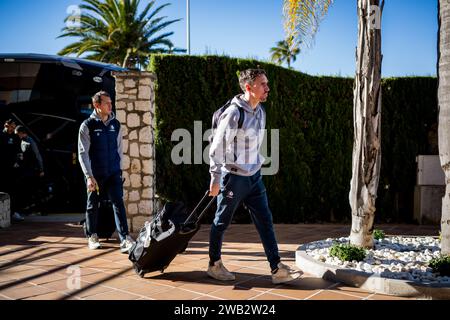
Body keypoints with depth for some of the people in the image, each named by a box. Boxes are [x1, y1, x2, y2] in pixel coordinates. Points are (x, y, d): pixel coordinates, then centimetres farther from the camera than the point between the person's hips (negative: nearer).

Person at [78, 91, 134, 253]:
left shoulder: (115, 124, 7)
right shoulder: (87, 125, -5)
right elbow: (83, 153, -8)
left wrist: (119, 169, 11)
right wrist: (89, 176, -14)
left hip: (113, 173, 2)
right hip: (95, 174, -2)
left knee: (119, 203, -7)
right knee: (93, 205, 10)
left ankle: (125, 239, -10)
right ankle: (92, 237, 27)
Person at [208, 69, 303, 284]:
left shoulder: (260, 112, 6)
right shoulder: (234, 113, -19)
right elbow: (217, 147, -18)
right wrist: (215, 179, -17)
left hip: (254, 177, 8)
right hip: (234, 177, -7)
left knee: (265, 221, 5)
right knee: (222, 222, 8)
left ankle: (277, 270, 9)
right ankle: (214, 265, 26)